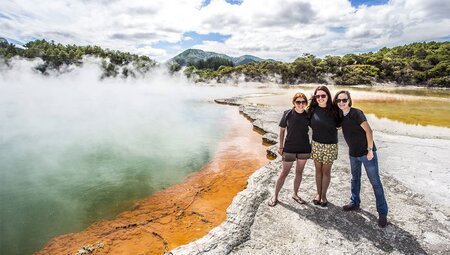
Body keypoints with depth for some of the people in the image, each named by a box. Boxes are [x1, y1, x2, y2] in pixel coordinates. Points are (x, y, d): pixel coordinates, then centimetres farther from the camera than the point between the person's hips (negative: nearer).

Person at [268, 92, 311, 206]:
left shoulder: (308, 115, -3)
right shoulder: (288, 114, -9)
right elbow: (282, 130, -1)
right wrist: (281, 146, -2)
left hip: (304, 149, 3)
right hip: (289, 148, -3)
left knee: (299, 172, 15)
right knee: (284, 173, 4)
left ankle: (295, 194, 33)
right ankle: (275, 196, 18)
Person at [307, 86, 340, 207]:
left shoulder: (333, 110, -9)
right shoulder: (313, 109, -6)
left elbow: (338, 125, 5)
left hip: (330, 145, -1)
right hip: (316, 144, 1)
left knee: (326, 171, 10)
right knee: (318, 170, 13)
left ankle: (323, 195, 27)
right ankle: (318, 193, 30)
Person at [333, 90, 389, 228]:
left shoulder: (356, 113, -17)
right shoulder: (341, 115, 2)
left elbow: (368, 130, -19)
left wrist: (370, 149, -20)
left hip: (366, 152, -7)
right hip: (353, 153, 7)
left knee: (375, 182, 0)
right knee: (355, 179, 20)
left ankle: (382, 213, 10)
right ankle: (355, 202, 36)